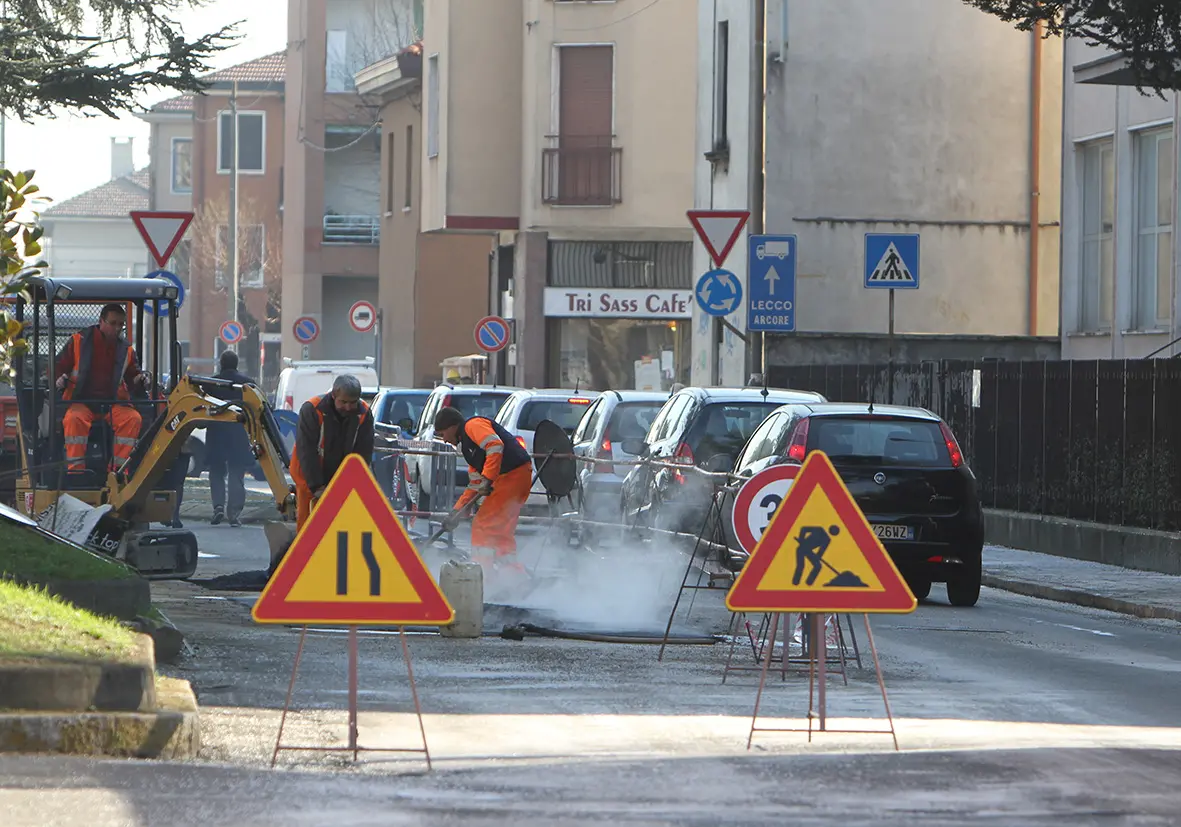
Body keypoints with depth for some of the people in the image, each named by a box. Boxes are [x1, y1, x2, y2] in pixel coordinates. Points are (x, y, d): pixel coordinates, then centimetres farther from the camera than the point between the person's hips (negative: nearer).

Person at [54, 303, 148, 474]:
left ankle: (117, 468, -22)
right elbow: (59, 366, 10)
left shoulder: (126, 349, 14)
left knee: (133, 418, -25)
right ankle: (75, 469, -34)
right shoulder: (79, 341, 5)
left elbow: (132, 374, 23)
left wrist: (139, 379, -1)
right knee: (75, 419, -37)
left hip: (112, 404, 3)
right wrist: (60, 379, -12)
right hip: (81, 401, -3)